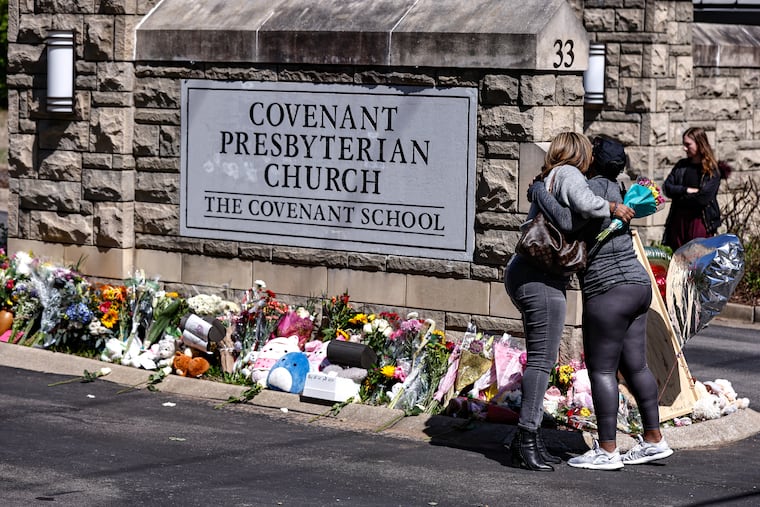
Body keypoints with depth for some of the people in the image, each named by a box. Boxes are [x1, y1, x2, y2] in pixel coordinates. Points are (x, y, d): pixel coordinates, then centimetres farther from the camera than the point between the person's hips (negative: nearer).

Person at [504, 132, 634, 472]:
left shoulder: (546, 182, 23)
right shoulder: (569, 174, -4)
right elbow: (584, 203, -24)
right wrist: (612, 209, -8)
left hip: (522, 274, 10)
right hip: (541, 278, -10)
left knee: (542, 358, 12)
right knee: (542, 358, -9)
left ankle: (528, 437, 12)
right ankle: (526, 440, -12)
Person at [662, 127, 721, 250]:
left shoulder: (711, 170, -5)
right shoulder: (681, 165, 13)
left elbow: (703, 197, -15)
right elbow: (667, 187, 3)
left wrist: (680, 196, -5)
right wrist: (687, 190, -10)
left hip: (700, 220, -5)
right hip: (678, 219, 5)